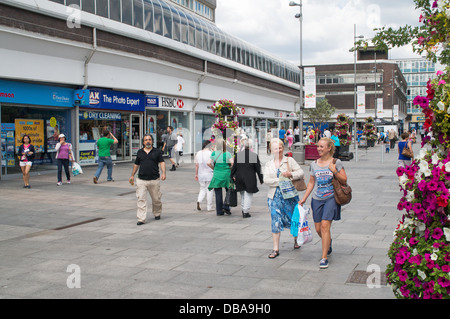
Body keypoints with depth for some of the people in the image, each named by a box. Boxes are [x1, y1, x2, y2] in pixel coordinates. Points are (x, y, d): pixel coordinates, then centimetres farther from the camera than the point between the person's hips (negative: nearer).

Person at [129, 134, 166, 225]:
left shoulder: (157, 151, 5)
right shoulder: (139, 152, 11)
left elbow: (162, 162, 0)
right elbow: (136, 164, 20)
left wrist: (163, 173, -16)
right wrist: (132, 175, 21)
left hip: (154, 180, -1)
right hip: (141, 180, 1)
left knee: (156, 199, 9)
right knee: (141, 199, -6)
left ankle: (157, 213, 35)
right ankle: (141, 219, -4)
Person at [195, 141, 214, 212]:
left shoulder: (198, 153, 3)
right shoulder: (210, 153, -11)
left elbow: (196, 165, 8)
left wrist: (196, 174, 16)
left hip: (201, 174, 4)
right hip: (209, 174, -4)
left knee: (203, 188, 18)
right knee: (209, 190, 5)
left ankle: (198, 201, -7)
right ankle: (209, 207, 9)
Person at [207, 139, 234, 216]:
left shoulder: (214, 153, 0)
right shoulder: (227, 154, -5)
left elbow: (209, 163, -6)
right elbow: (232, 163, -14)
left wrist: (214, 168, 9)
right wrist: (231, 170, 3)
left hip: (217, 175, 2)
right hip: (226, 174, -2)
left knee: (218, 194, 7)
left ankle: (219, 211, 10)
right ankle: (226, 207, 3)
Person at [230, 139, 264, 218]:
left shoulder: (238, 154, -3)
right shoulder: (255, 155, -9)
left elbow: (234, 166, 3)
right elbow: (258, 168, -4)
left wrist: (232, 175, 16)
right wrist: (261, 179, 5)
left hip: (239, 178, 3)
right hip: (250, 179, -3)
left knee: (242, 194, 20)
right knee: (248, 195, 3)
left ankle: (243, 209, 24)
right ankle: (246, 212, 2)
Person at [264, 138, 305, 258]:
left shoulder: (289, 160, 2)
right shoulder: (268, 164, 9)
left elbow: (301, 172, -5)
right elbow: (266, 180, -3)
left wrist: (291, 174, -23)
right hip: (274, 196, 1)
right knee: (276, 222, -2)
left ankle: (296, 239, 38)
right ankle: (276, 249, 3)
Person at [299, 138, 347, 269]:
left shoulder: (336, 162, -1)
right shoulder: (314, 164, 9)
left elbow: (344, 180, -2)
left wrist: (334, 171, -17)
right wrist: (304, 198, 13)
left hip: (331, 198, -4)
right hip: (317, 199, 4)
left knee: (325, 225, -14)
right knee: (318, 228, 7)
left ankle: (324, 258, -6)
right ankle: (328, 243, 41)